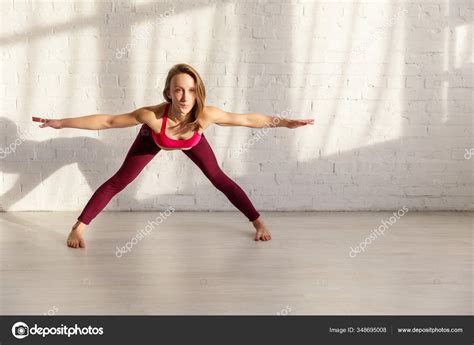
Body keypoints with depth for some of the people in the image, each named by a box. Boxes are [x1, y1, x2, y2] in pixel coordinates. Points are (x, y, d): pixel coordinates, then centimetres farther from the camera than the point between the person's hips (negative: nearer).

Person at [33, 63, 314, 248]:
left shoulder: (206, 115, -41)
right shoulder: (152, 115, -45)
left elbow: (247, 119, -27)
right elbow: (106, 121, -35)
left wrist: (284, 122, -23)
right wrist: (61, 123, -34)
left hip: (191, 142, 1)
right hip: (153, 140, -1)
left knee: (219, 179, 2)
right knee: (119, 181, -3)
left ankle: (258, 221, 18)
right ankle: (79, 227, 8)